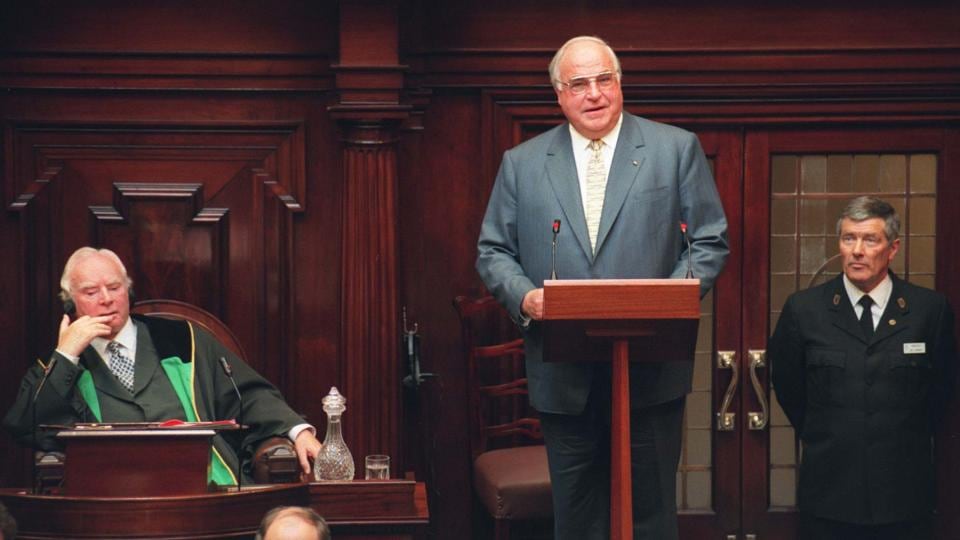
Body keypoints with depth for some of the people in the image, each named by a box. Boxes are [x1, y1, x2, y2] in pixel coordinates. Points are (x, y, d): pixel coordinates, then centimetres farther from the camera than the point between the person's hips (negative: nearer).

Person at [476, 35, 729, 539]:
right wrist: (523, 295, -10)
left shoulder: (677, 148, 3)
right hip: (565, 378, 2)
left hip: (651, 371, -1)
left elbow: (709, 242, 3)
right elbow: (492, 251, 10)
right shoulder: (522, 163, 8)